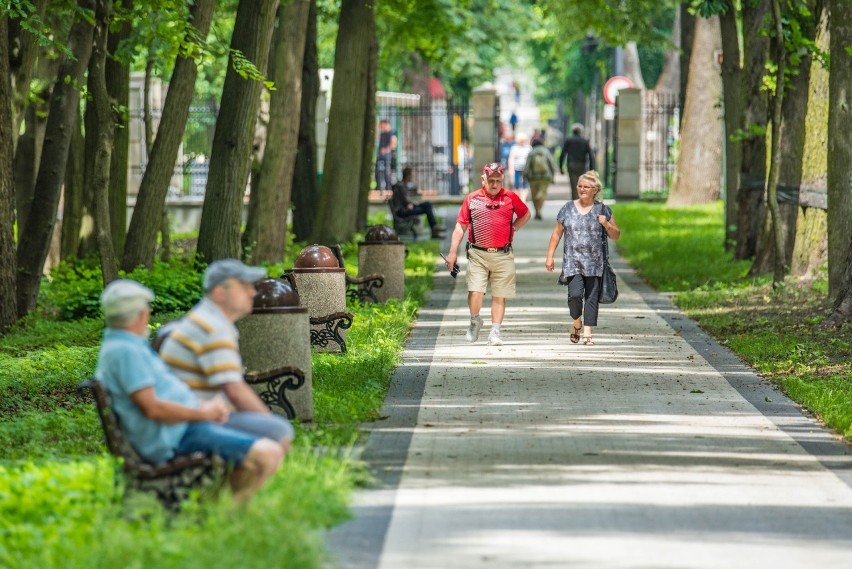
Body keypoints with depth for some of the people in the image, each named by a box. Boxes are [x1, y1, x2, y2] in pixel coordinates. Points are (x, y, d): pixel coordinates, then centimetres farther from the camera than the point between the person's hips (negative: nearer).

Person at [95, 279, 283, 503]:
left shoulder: (121, 346, 18)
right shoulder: (125, 351, -16)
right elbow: (152, 408, -23)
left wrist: (205, 406, 6)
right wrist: (203, 413, -11)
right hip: (176, 438, -11)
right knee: (267, 454, -23)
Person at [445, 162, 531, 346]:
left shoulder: (510, 198, 7)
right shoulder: (472, 199, 4)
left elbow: (525, 214, 24)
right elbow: (460, 226, 7)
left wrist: (514, 228, 7)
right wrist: (452, 252, 2)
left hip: (503, 255, 1)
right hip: (477, 254, -1)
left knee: (499, 295, 3)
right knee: (475, 292, -12)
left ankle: (495, 332, 10)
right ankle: (475, 321, 15)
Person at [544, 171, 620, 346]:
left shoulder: (603, 210, 7)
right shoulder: (568, 209, 8)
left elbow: (616, 236, 10)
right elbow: (557, 233, 13)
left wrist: (606, 224, -9)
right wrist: (550, 256, 7)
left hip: (594, 263, 0)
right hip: (572, 261, 0)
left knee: (591, 297, -3)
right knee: (575, 294, -13)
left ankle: (587, 333, 2)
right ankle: (577, 323, 14)